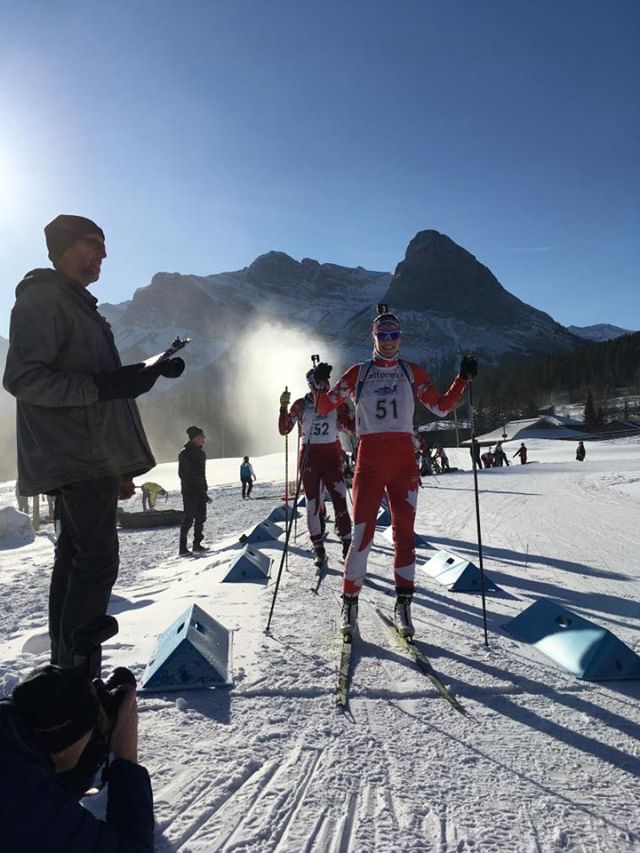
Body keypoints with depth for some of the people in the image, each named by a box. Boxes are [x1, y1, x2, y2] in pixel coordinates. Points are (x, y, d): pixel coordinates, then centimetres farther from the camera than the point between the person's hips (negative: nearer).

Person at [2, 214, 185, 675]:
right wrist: (103, 386, -26)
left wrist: (151, 370, 20)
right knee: (97, 560, -11)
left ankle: (66, 671, 22)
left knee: (76, 558, 12)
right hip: (77, 460, -10)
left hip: (85, 460, 10)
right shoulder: (43, 299, -8)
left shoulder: (77, 305, 23)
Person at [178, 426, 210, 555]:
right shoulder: (184, 453, -11)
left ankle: (197, 544, 19)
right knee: (189, 519, -7)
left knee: (201, 518, 10)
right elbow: (183, 474, -16)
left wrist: (205, 490, 15)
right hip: (190, 492, -8)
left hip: (200, 492, 8)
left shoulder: (201, 453, 13)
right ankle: (183, 548, -2)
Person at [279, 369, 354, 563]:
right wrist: (283, 407, -15)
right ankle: (318, 549, 10)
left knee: (340, 501, -8)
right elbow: (284, 430, -2)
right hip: (309, 456, 0)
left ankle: (347, 545, 0)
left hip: (332, 456, 1)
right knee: (313, 504, 1)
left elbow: (350, 428, 8)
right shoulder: (301, 405, 1)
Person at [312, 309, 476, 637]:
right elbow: (324, 407, 9)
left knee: (404, 532, 1)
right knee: (362, 533, -7)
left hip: (403, 459, 2)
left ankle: (403, 604, 11)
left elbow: (441, 407, 10)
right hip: (369, 459, -1)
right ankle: (350, 601, 6)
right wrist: (321, 384, -9)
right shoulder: (358, 373, 9)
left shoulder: (412, 373, 12)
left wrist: (462, 379, 0)